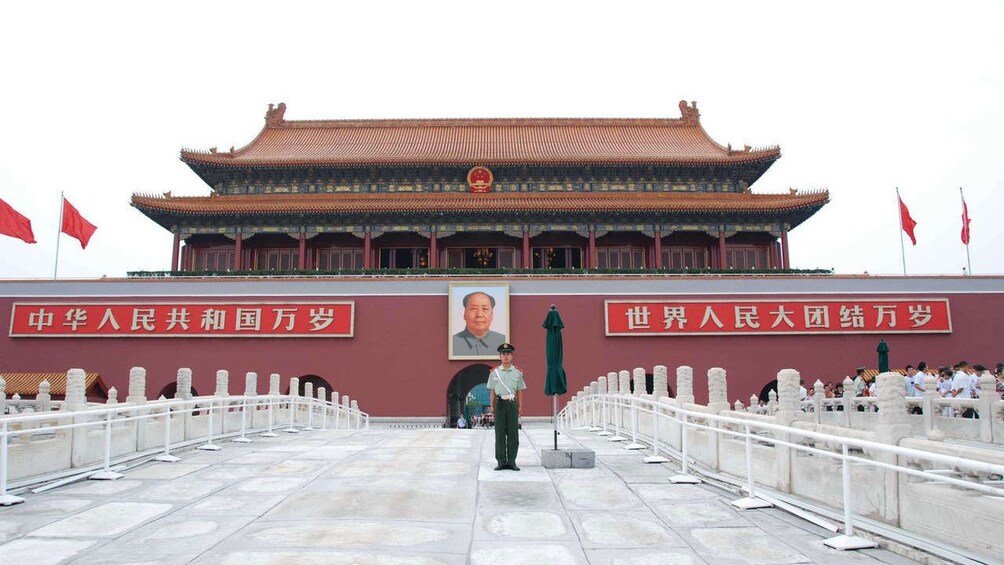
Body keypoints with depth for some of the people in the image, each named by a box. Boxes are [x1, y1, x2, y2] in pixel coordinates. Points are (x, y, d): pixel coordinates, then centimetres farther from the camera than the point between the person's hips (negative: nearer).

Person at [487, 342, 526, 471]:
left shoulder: (517, 372, 7)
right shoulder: (494, 372, 6)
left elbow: (519, 391, 9)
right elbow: (492, 391, 9)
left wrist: (520, 407, 5)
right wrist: (492, 406, 5)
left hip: (512, 403, 0)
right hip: (500, 403, 0)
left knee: (513, 433, 1)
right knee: (500, 433, 2)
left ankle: (512, 461, 8)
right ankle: (501, 461, 9)